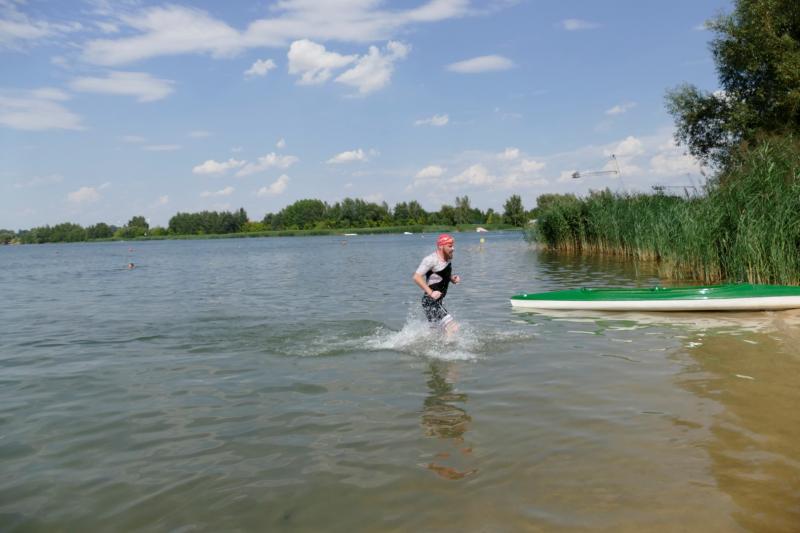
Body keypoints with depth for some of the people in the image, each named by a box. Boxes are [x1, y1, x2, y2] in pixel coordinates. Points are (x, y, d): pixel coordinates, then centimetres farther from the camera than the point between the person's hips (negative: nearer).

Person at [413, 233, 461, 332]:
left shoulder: (447, 260, 11)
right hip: (430, 302, -10)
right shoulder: (431, 259, -15)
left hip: (438, 303, 10)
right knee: (453, 329, -17)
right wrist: (430, 292, -29)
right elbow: (417, 277, -22)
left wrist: (454, 278, 3)